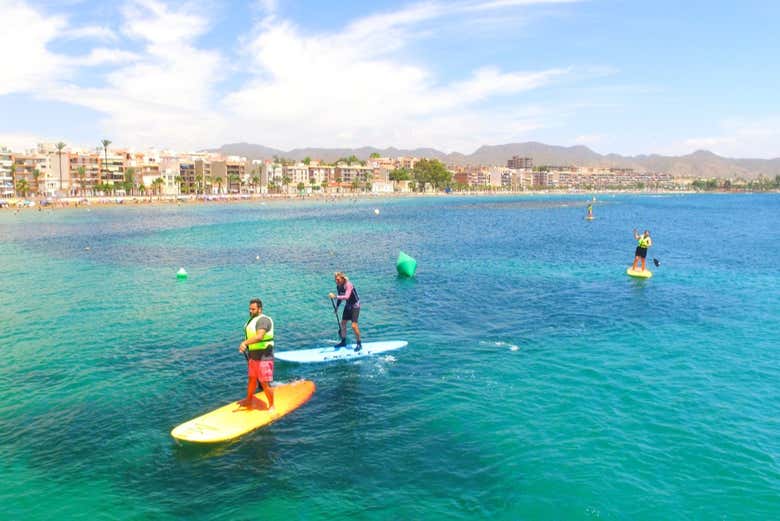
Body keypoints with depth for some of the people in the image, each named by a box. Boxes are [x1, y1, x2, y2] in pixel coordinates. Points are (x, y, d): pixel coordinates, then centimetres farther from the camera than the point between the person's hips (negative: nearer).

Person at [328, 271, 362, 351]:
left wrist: (335, 296, -45)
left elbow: (346, 297, -42)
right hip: (348, 305, 8)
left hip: (355, 305, -8)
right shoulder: (338, 286, -4)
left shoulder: (348, 285, -28)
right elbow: (340, 297, 11)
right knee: (343, 323, 12)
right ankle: (343, 341, 28)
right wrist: (336, 307, 8)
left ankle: (359, 344, 1)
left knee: (354, 325, -13)